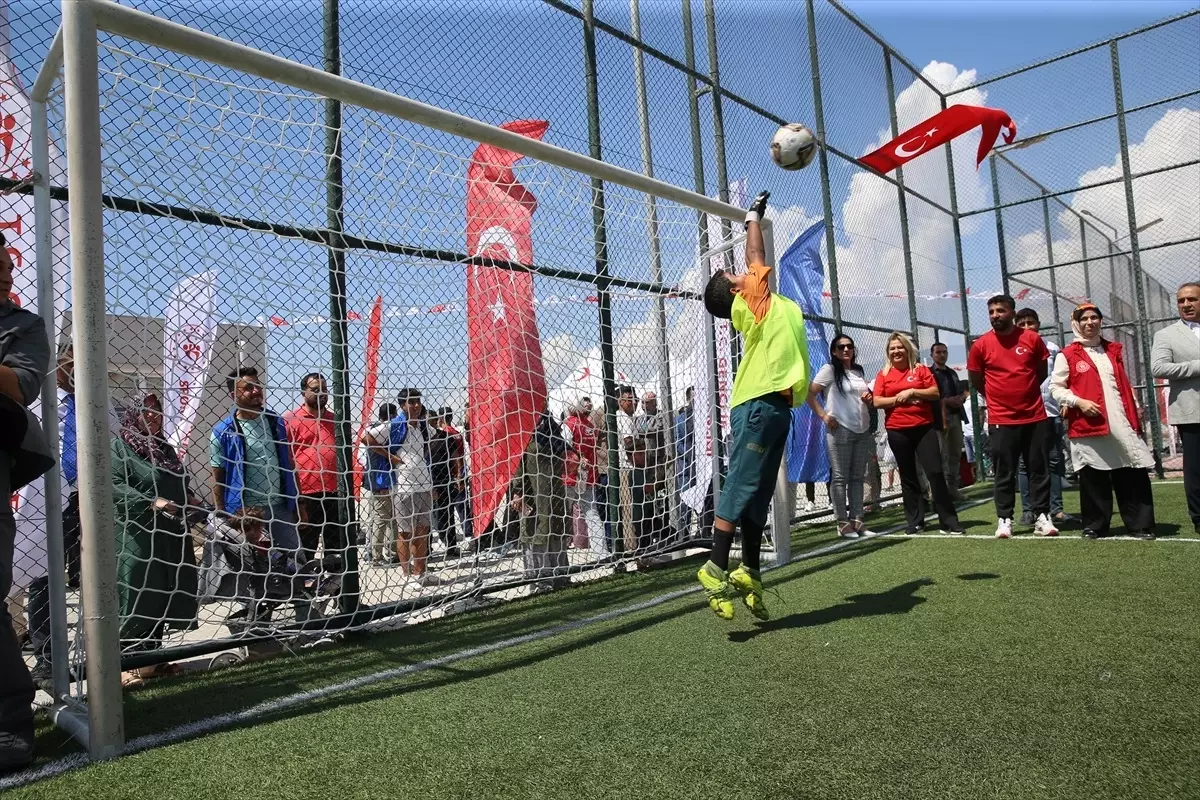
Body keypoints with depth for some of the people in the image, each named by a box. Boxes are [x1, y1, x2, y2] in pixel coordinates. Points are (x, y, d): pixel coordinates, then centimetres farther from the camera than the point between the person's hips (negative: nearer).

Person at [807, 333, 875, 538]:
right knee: (840, 477, -3)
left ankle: (857, 520, 14)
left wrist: (869, 399, 5)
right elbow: (809, 393, -8)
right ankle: (843, 523, 1)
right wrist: (823, 416, -13)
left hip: (862, 430, 7)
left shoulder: (858, 371, 17)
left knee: (857, 477, 8)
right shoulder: (829, 370, -2)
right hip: (840, 430, -6)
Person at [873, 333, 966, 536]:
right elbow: (877, 402, -1)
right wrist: (897, 399, -13)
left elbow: (936, 393, 0)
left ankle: (949, 522, 1)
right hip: (897, 432, 1)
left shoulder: (921, 369, 6)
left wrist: (912, 391, -12)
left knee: (935, 472, -5)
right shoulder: (883, 374, 5)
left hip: (924, 428, -1)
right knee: (908, 477, 8)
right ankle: (915, 523, 15)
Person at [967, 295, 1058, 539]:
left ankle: (1042, 517, 16)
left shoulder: (1032, 339, 0)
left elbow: (1042, 371, 14)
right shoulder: (981, 345, -3)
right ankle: (1004, 520, 10)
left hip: (1035, 417, 2)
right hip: (1001, 420, -1)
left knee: (1039, 470, 7)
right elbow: (975, 380, 7)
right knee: (1004, 473, 3)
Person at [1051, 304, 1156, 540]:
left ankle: (1141, 525, 11)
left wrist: (1136, 417, 13)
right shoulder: (1067, 355, 2)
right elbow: (1056, 387, 0)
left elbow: (1126, 385, 21)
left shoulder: (1114, 350, 18)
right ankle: (1094, 526, 12)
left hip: (1121, 424, 4)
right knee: (1092, 478, 1)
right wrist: (1079, 402, -15)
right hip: (1088, 426, -4)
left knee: (1133, 476, 2)